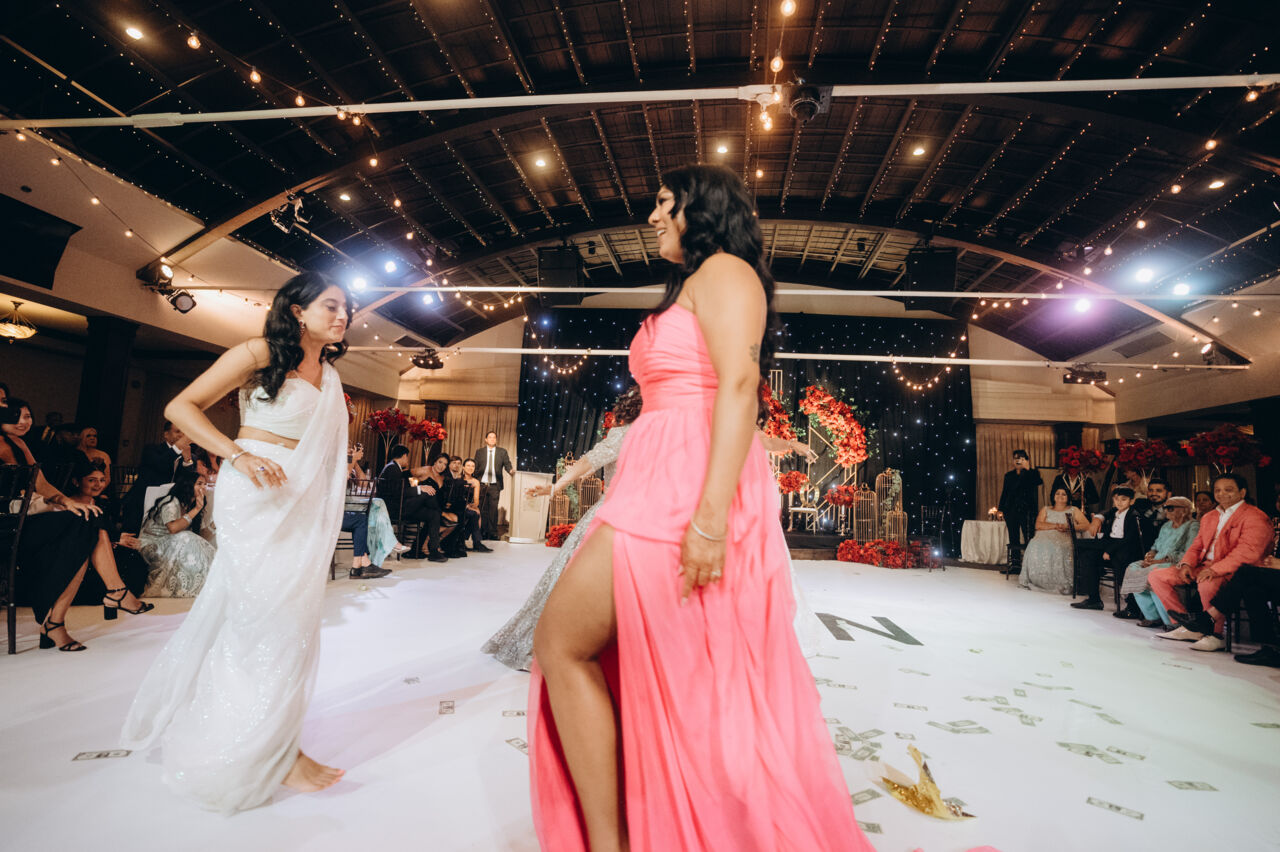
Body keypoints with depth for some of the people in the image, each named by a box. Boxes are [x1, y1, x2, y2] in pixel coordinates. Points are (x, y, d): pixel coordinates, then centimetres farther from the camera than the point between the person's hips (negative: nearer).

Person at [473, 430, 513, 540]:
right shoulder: (479, 451, 10)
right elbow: (475, 467, 7)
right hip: (482, 485, 1)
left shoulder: (502, 451, 9)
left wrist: (511, 470, -21)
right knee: (482, 509, 5)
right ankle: (483, 532, 13)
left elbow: (507, 464, 1)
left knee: (493, 509, -3)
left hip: (495, 485, -1)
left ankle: (493, 533, 2)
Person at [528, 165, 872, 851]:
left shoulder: (722, 269, -1)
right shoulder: (689, 288, 28)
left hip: (685, 483, -10)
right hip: (661, 484, 10)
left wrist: (711, 513, -26)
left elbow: (739, 387, -16)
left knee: (562, 643, -6)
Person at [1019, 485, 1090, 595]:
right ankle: (1036, 580, -29)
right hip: (1045, 536, 2)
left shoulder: (1074, 510, 20)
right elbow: (1038, 525, 7)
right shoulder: (1046, 509, 24)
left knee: (1056, 548, -38)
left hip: (1065, 538, -2)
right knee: (1035, 546, -33)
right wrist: (1055, 526, -9)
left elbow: (1086, 525, 5)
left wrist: (1068, 527, -10)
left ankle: (1059, 583, -34)